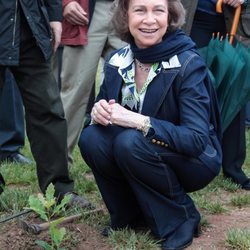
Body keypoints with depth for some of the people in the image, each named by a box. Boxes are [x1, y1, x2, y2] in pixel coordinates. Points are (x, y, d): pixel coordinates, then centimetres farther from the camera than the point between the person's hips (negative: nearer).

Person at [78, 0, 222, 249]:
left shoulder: (188, 64, -21)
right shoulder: (117, 60, -5)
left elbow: (196, 140, -28)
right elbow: (104, 112, 3)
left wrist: (136, 120, -37)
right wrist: (98, 111, -22)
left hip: (193, 160, -5)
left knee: (130, 142, -31)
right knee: (91, 138, -21)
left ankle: (181, 217, -8)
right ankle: (130, 214, 3)